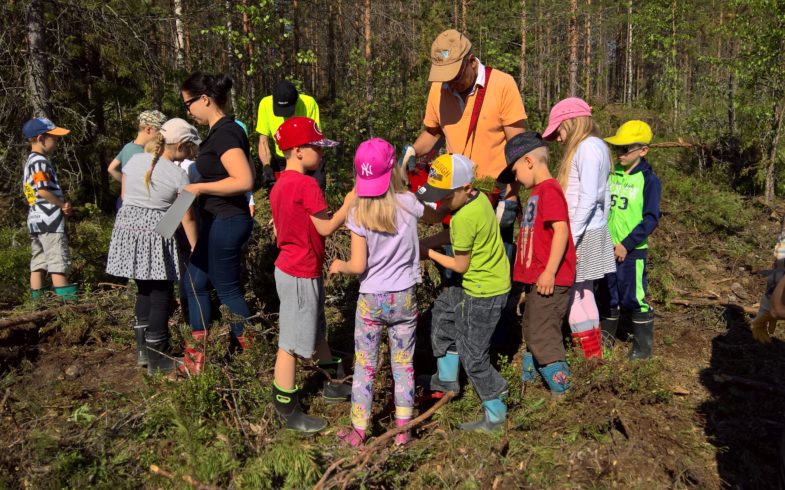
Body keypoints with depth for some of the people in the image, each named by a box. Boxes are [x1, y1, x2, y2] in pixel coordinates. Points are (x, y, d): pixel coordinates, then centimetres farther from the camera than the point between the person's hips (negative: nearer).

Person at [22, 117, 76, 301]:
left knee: (38, 263, 13)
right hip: (50, 220, -10)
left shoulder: (29, 162, 19)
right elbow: (42, 190, -23)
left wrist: (61, 203, 10)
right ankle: (66, 299, -8)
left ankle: (37, 299, 17)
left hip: (34, 220, 10)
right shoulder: (41, 162, -13)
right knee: (59, 264, -9)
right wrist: (63, 205, -10)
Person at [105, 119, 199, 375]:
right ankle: (158, 360, 10)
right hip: (155, 232, -6)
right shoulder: (178, 175, -9)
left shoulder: (134, 160, 5)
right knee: (161, 295, 4)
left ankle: (143, 350, 29)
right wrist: (195, 249, 0)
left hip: (127, 226, 6)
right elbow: (187, 218, -7)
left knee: (144, 289, 19)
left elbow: (124, 197, 12)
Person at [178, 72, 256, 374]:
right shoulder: (220, 130, 11)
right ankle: (196, 357, 26)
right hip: (216, 221, 11)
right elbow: (237, 173, 18)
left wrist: (200, 187, -22)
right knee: (195, 282, 15)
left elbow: (244, 181, -30)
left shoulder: (225, 133, -19)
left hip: (227, 222, -11)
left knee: (227, 289, 4)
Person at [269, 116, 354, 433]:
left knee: (316, 331, 23)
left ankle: (333, 384, 41)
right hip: (301, 275, -10)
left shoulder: (280, 184, 6)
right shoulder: (306, 185, -22)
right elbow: (326, 228, -18)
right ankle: (288, 413, 15)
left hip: (289, 267, 10)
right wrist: (348, 204, -8)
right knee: (292, 344, 2)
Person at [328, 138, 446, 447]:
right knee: (404, 365, 13)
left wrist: (339, 266, 5)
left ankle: (359, 431, 22)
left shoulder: (357, 213, -13)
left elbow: (358, 266, -13)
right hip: (404, 299, 1)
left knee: (364, 366, 11)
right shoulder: (407, 204, -9)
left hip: (371, 301, -1)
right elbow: (436, 217, 11)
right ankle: (403, 429, 23)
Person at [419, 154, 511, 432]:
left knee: (472, 355, 2)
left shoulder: (464, 218, -28)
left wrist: (428, 252, -6)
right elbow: (453, 234, 10)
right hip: (491, 281, 11)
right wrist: (425, 242, -1)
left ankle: (495, 413, 19)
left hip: (484, 292, -11)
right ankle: (447, 380, 41)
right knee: (443, 312, 26)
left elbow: (460, 266, -18)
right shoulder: (478, 197, -1)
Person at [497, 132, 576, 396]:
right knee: (531, 329, 22)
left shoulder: (549, 190, -15)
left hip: (549, 280, -10)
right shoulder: (537, 193, 17)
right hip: (536, 278, 10)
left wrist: (549, 272, -25)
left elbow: (561, 230, -24)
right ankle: (529, 378, 38)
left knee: (543, 335, -4)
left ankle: (560, 391, 7)